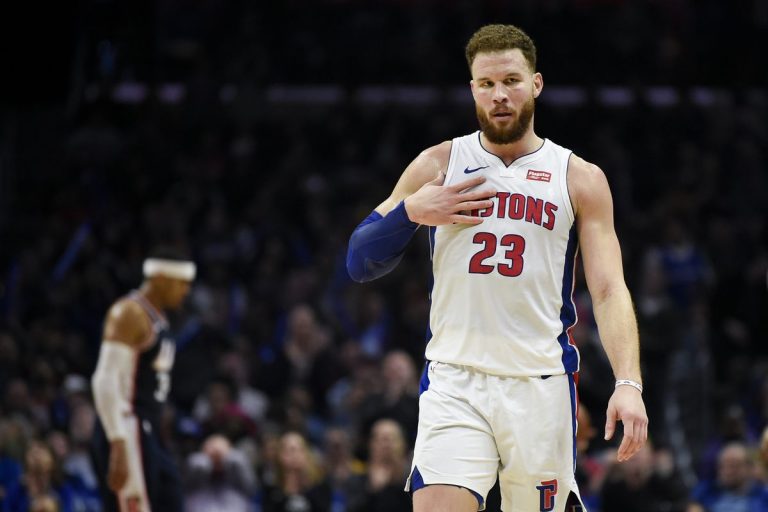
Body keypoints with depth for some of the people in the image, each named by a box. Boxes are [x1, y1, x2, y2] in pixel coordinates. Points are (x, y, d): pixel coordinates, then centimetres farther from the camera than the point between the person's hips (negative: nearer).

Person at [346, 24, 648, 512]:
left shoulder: (580, 179, 7)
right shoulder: (439, 165, 8)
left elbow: (609, 290, -1)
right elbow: (360, 263, 9)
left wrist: (628, 383, -15)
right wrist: (411, 211, -10)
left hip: (541, 384, 1)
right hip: (454, 378, 0)